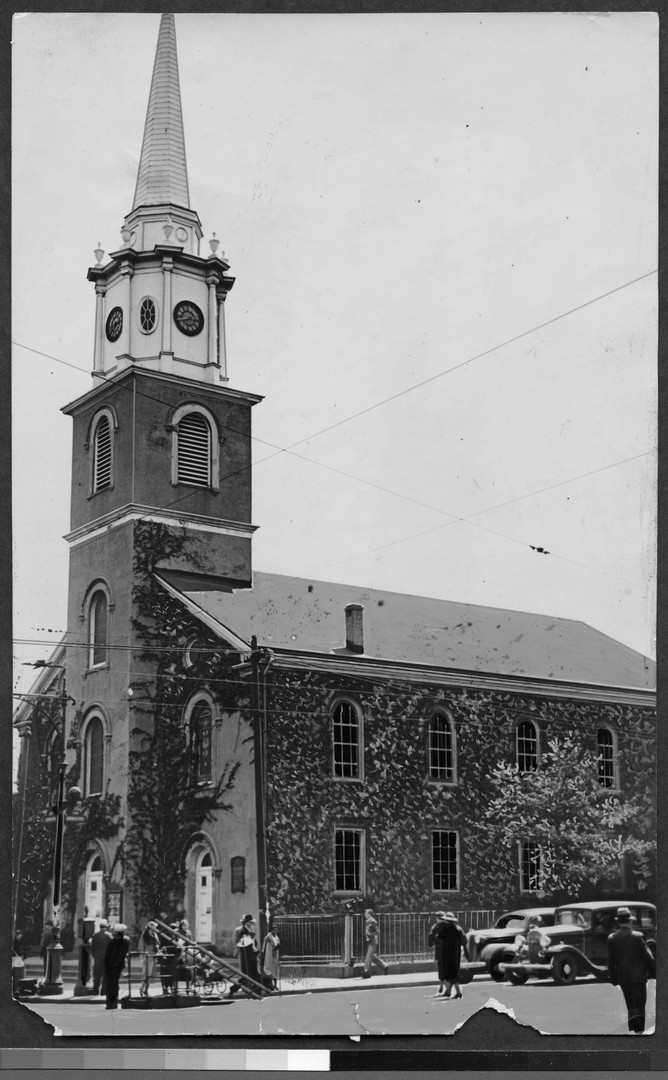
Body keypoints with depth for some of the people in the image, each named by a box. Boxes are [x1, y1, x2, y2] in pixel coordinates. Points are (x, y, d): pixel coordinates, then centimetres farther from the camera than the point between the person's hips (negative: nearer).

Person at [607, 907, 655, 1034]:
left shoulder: (612, 938, -2)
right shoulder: (638, 936, -12)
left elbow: (611, 961, 2)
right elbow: (648, 957, -8)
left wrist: (613, 978, 11)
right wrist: (653, 973, 5)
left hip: (623, 977, 3)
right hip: (638, 976, -3)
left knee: (631, 1005, 13)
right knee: (640, 1005, 6)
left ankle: (633, 1030, 7)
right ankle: (639, 1030, 1)